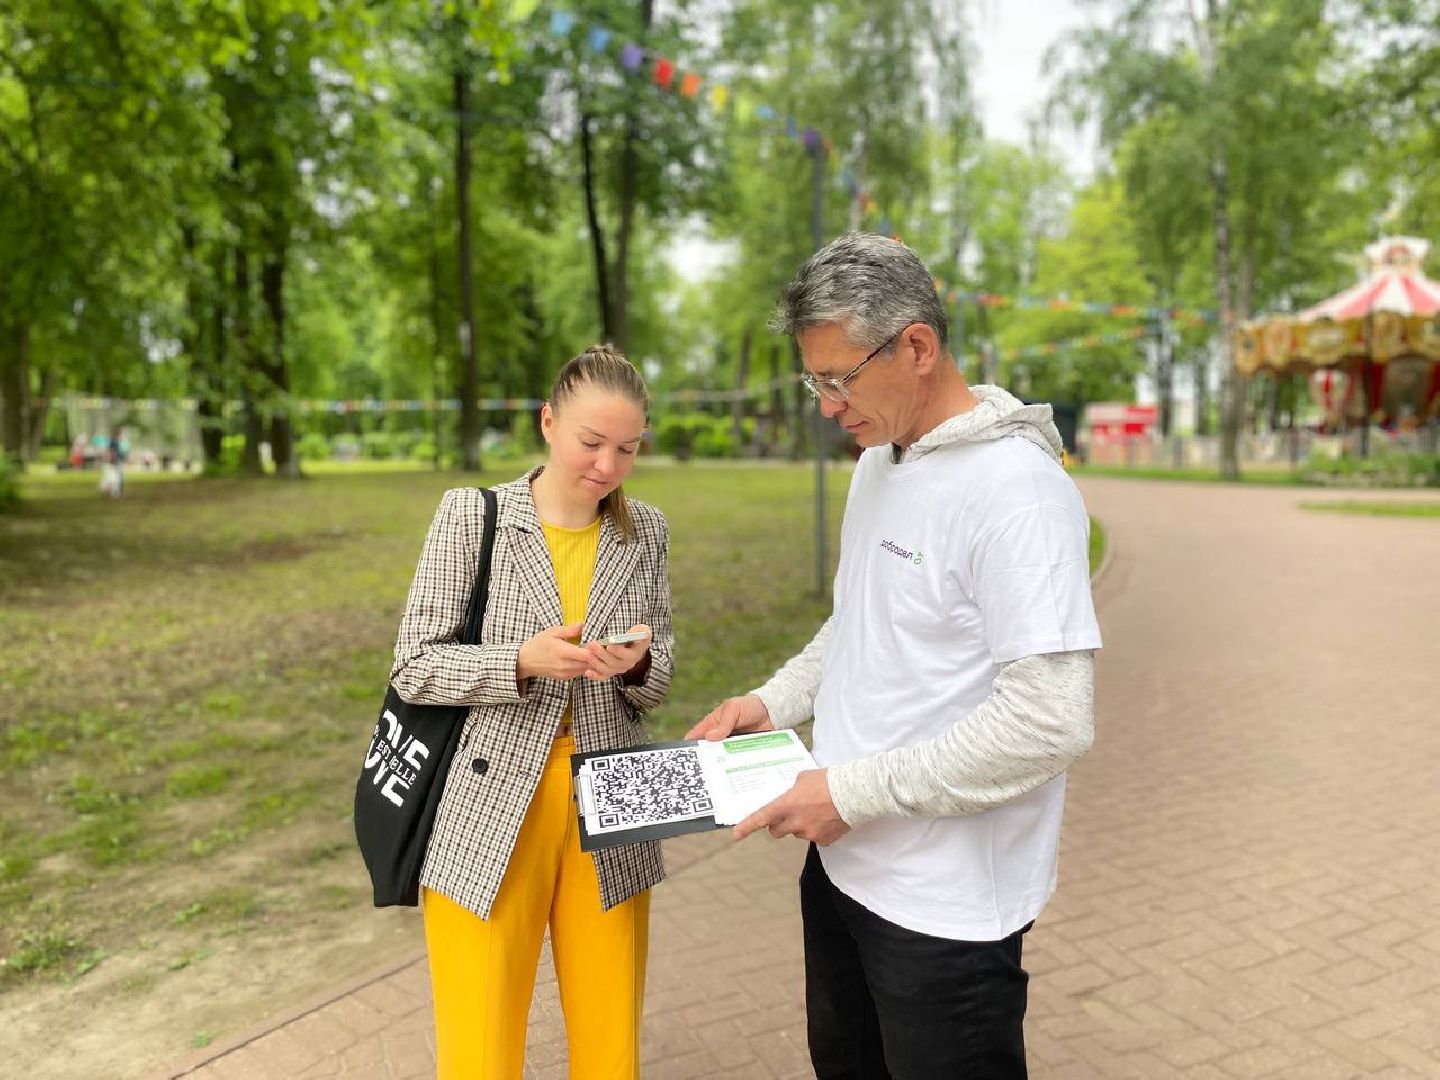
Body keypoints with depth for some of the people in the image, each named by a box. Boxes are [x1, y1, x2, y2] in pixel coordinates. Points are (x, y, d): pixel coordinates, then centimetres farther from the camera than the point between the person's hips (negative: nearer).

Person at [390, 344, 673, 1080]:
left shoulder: (646, 532, 3)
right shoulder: (471, 515, -6)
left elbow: (657, 686, 7)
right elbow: (413, 667, -6)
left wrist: (637, 664, -16)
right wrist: (522, 661, -21)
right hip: (488, 817, -2)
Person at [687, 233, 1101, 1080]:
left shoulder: (1017, 492, -22)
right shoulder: (878, 463, 6)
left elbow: (1054, 719, -27)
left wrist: (855, 790, -22)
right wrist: (774, 703, 3)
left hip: (946, 905, -8)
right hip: (847, 862, 8)